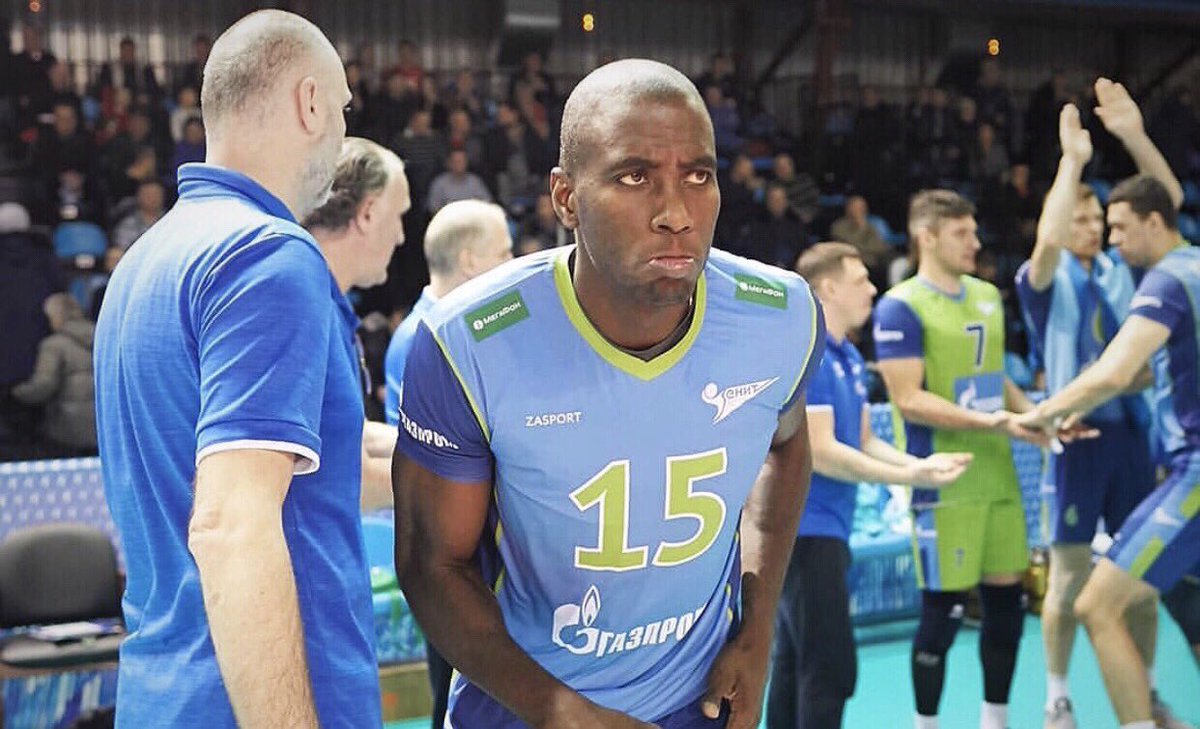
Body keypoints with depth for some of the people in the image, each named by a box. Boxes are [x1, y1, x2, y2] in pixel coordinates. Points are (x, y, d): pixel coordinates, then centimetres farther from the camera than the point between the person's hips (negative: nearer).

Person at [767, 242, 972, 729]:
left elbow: (863, 442, 15)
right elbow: (820, 453, -21)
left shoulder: (849, 357, 14)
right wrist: (908, 478, -17)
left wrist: (919, 465, -2)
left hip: (827, 529, 10)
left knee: (795, 666, 14)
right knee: (830, 669, -9)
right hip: (806, 528, -10)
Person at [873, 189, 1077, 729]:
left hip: (997, 475, 7)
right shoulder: (900, 307, -11)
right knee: (943, 610, -2)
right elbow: (909, 400, -18)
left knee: (1006, 600, 11)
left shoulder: (987, 296, 13)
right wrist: (993, 422, -24)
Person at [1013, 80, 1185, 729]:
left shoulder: (1123, 269, 9)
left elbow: (1170, 203, 3)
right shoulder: (1046, 279, -2)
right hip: (1078, 433, -4)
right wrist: (1072, 159, -22)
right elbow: (1047, 241, -25)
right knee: (1069, 573, 1)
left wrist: (1134, 137, -9)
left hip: (1133, 430, 4)